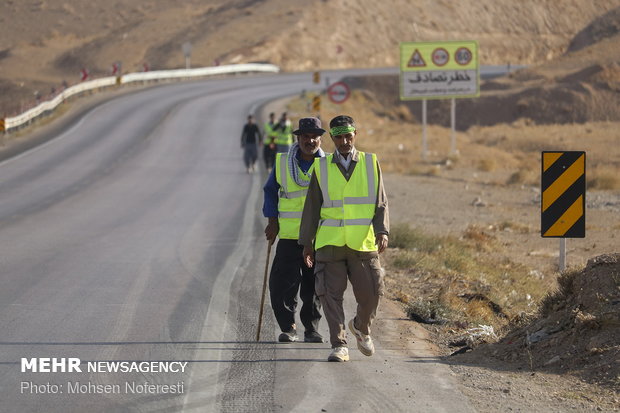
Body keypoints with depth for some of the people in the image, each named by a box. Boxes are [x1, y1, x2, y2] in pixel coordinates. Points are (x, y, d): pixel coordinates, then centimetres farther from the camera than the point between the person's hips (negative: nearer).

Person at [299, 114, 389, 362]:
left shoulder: (371, 164, 6)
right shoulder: (322, 168, 6)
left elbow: (380, 203, 3)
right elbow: (312, 208, 9)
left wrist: (382, 232, -13)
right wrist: (306, 242, 7)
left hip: (364, 243, 0)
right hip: (329, 245, 0)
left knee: (370, 293, 1)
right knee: (331, 294, -6)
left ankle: (361, 327, 30)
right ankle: (339, 346, 1)